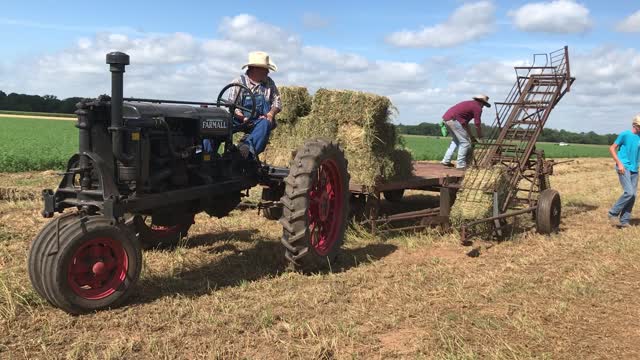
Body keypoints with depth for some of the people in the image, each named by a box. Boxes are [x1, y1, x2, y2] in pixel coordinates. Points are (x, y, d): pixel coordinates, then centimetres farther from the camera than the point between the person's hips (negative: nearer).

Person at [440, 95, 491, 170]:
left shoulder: (469, 104, 29)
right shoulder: (478, 108, 2)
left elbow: (465, 123, 34)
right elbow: (477, 125, -1)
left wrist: (471, 136, 37)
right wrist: (480, 137, 14)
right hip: (453, 120, -9)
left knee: (456, 140, 24)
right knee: (465, 142, -1)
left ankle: (446, 160, 20)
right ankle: (461, 165, 2)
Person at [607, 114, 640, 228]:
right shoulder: (625, 134, -6)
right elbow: (612, 148, -4)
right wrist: (619, 163, -12)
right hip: (624, 168, -6)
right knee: (629, 192, -17)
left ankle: (624, 221, 11)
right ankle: (613, 214, 0)